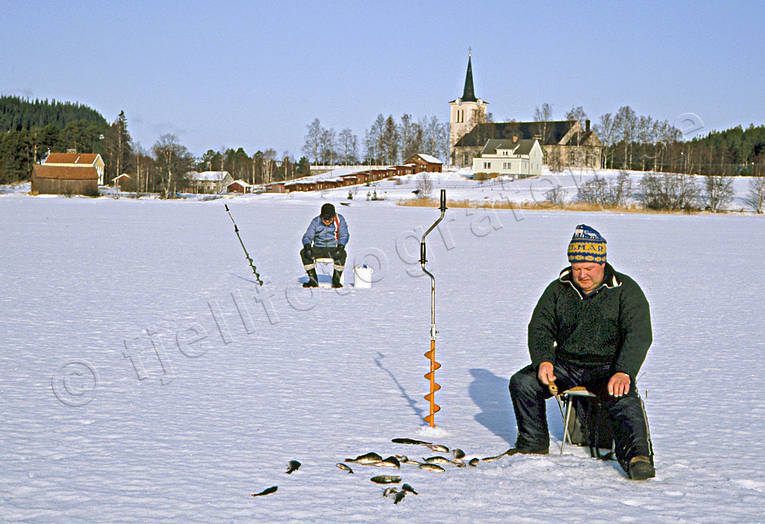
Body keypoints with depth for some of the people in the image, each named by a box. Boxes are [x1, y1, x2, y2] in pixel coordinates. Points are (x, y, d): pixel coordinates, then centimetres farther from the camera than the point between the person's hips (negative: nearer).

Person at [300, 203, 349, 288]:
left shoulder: (339, 220, -6)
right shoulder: (316, 221, -3)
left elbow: (344, 236, -11)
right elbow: (307, 236, -6)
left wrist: (340, 248, -30)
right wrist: (307, 247, -28)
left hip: (334, 249, -2)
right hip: (318, 249, 2)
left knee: (343, 253, -36)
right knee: (303, 252, -25)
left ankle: (336, 281, -25)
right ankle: (313, 280, -23)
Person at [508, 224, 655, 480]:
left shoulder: (625, 289, -6)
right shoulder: (558, 289, 6)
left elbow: (639, 335, -16)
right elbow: (540, 327, 7)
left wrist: (623, 373, -31)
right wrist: (543, 361, -13)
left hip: (608, 366, -4)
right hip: (566, 364, 4)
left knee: (623, 397, -35)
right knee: (521, 383, -13)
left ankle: (636, 455, -42)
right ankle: (533, 443, 5)